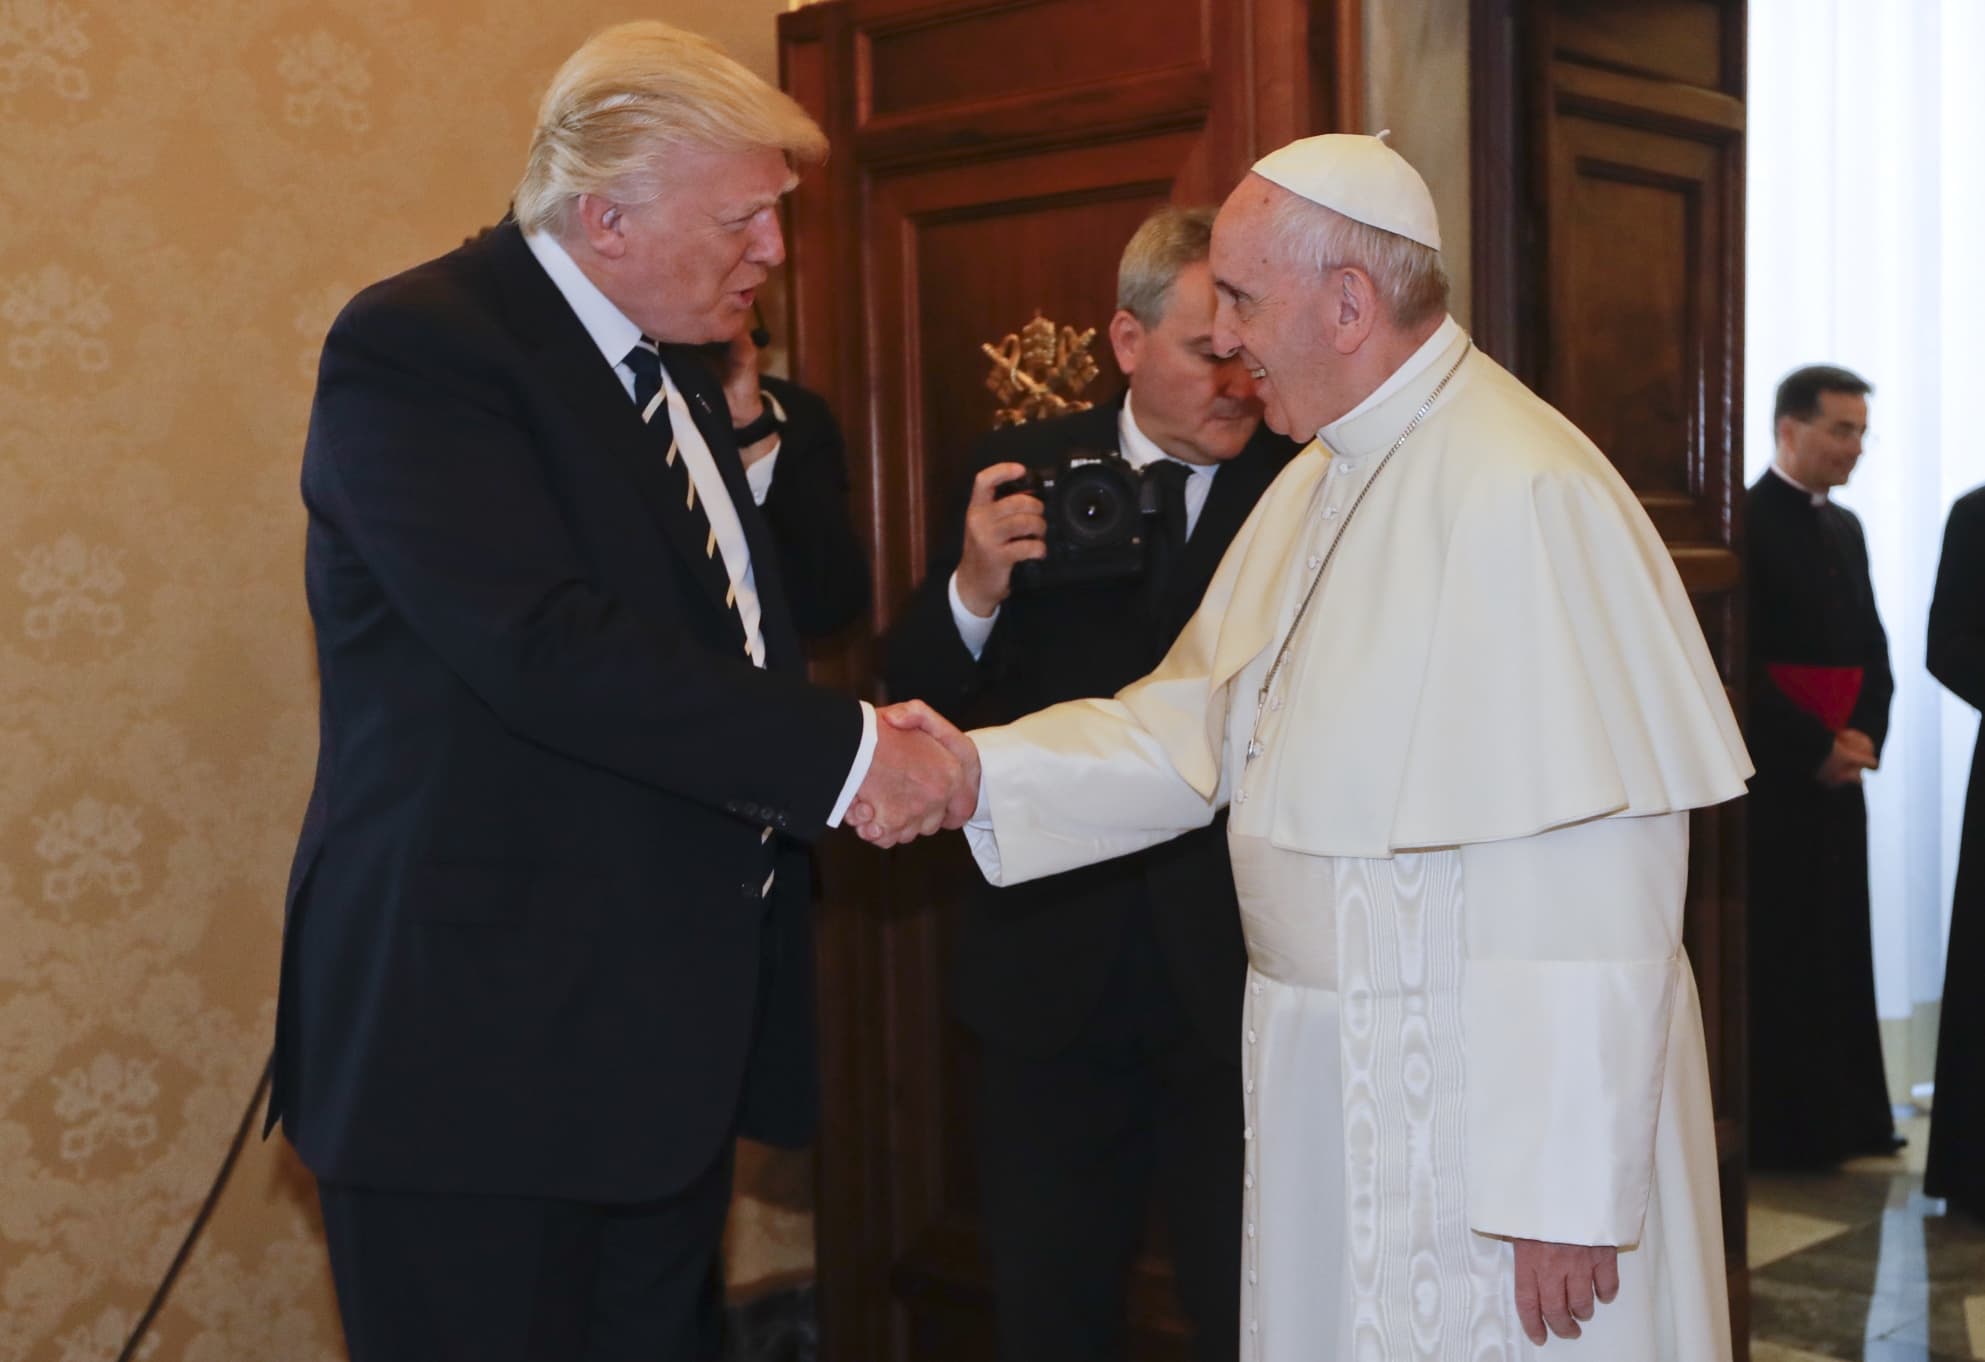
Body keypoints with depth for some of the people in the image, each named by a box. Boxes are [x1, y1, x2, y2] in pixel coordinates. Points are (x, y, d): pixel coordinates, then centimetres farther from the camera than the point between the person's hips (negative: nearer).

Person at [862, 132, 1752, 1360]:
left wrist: (1565, 1196, -23)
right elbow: (1195, 727, 12)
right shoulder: (1319, 485, 10)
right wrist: (975, 772, -2)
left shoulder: (1524, 498, -21)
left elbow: (1596, 879, -25)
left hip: (1485, 1102, -9)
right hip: (1332, 1077, 9)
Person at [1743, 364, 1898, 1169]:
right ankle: (1778, 1130, 6)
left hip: (1838, 773, 7)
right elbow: (1740, 665, -14)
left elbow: (1872, 650, 18)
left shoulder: (1844, 527, 15)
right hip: (1773, 781, -7)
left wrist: (1864, 736, 2)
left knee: (1839, 948, 10)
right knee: (1777, 958, -2)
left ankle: (1845, 1118, 17)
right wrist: (1816, 749, -12)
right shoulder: (1745, 523, -10)